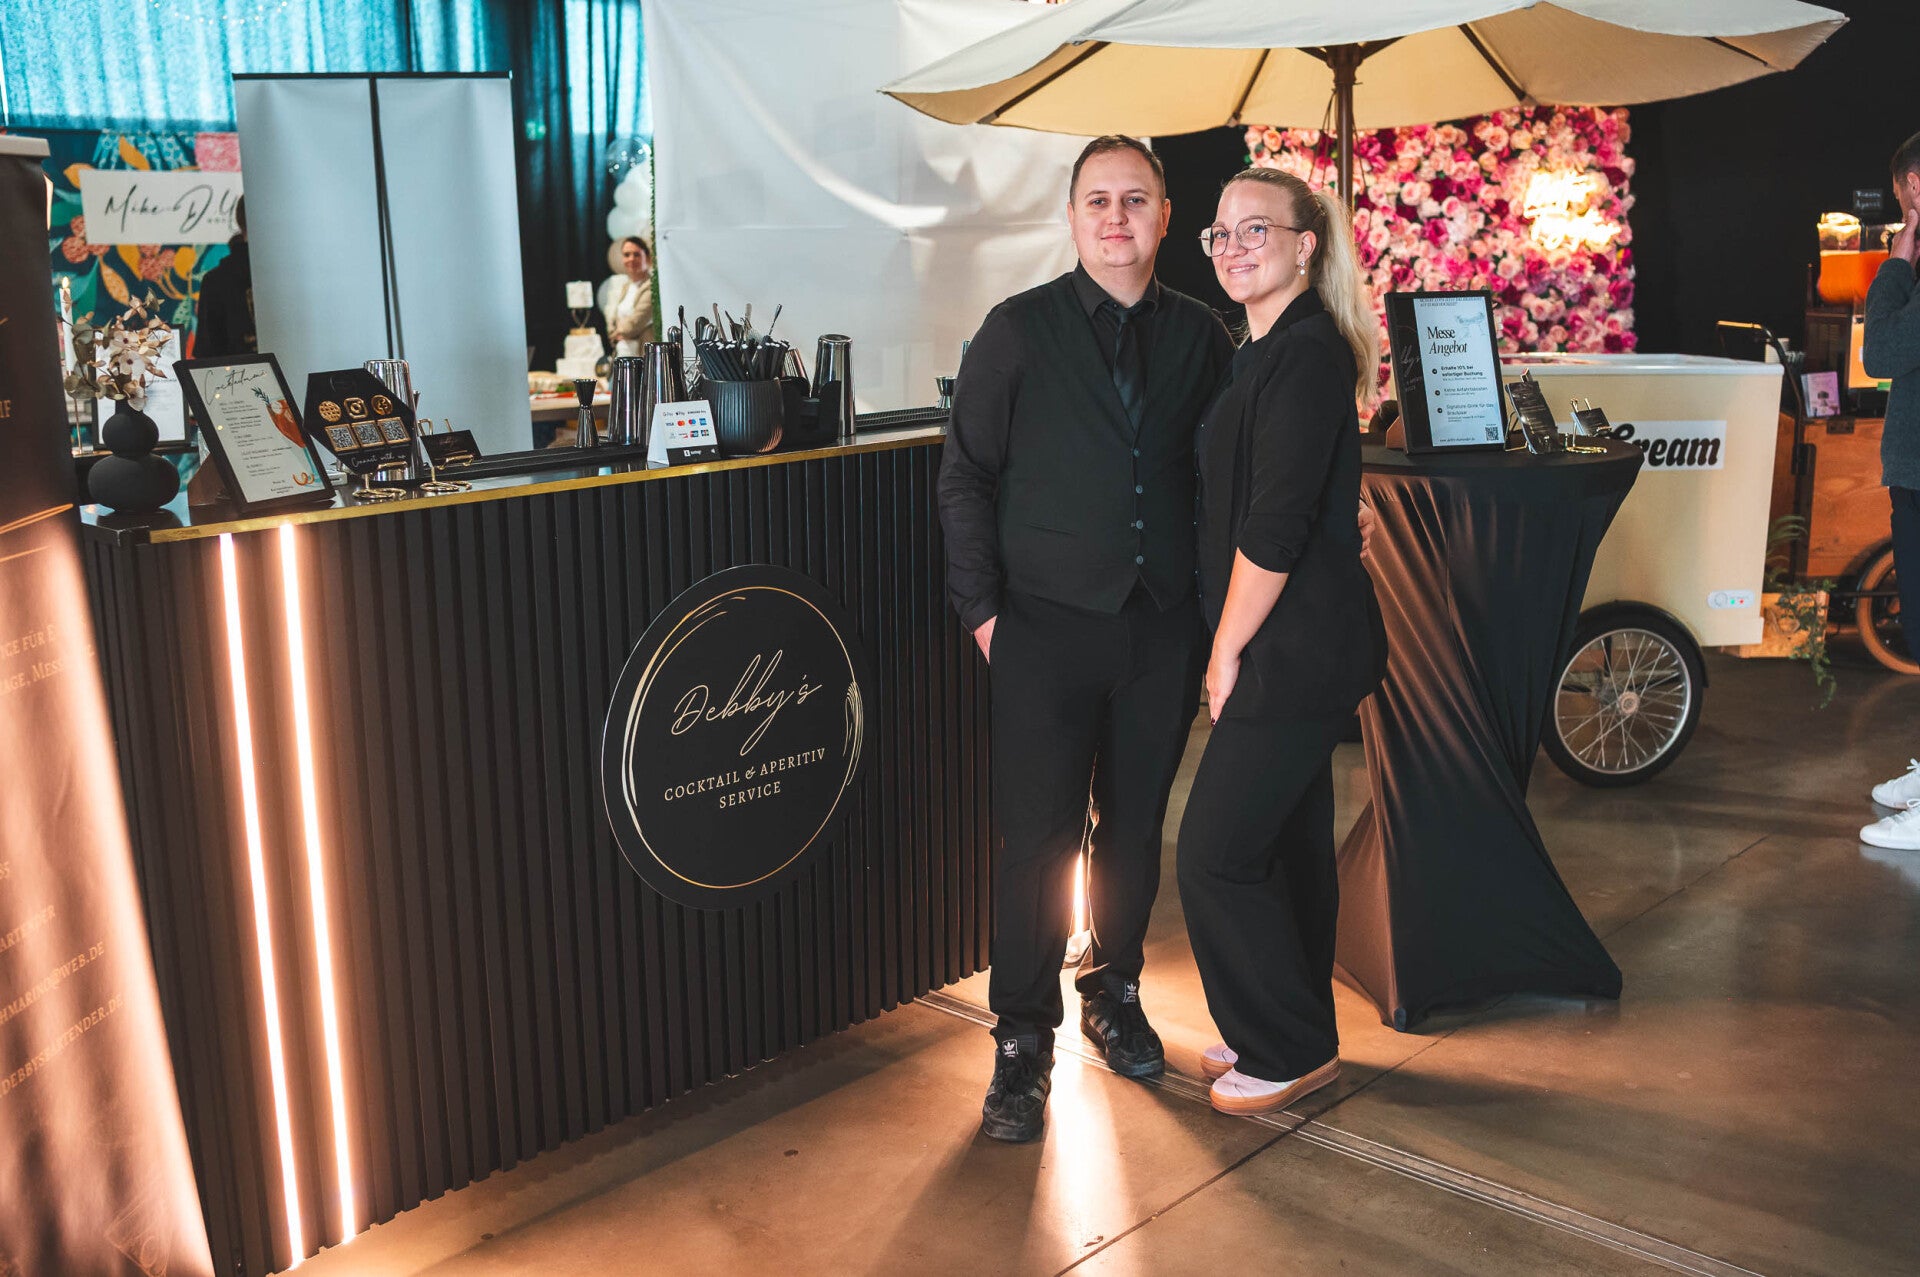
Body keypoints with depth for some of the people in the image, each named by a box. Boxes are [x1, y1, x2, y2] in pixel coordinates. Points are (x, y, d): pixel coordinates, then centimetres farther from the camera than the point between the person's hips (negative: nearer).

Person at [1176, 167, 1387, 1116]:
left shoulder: (1307, 354, -17)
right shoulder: (1269, 352, 15)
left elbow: (1276, 524, -21)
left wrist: (1228, 652, -14)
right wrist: (1233, 647, 14)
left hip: (1295, 649, -10)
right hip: (1300, 644, 10)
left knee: (1215, 851, -4)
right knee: (1288, 838, 18)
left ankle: (1290, 1053, 10)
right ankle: (1293, 1028, 31)